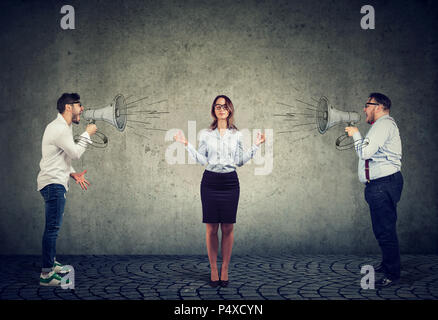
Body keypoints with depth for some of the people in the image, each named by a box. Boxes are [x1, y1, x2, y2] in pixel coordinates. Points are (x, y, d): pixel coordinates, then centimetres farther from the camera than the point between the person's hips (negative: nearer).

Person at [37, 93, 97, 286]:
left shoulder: (62, 127, 19)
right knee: (52, 228, -11)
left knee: (54, 227, 17)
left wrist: (73, 174, 13)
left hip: (56, 184, 11)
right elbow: (75, 153, -14)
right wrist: (87, 134, -3)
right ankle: (46, 274, -9)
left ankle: (51, 264, 28)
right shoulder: (59, 128, -15)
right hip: (53, 183, -11)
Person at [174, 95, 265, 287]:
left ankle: (225, 270, 12)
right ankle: (213, 270, 11)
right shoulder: (205, 134, 6)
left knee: (228, 228, 3)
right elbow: (203, 161, 2)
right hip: (210, 182, 0)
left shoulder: (237, 135, 8)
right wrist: (187, 145, -4)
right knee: (211, 228, 2)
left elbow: (240, 161, 7)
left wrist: (256, 146, 3)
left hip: (230, 182, 1)